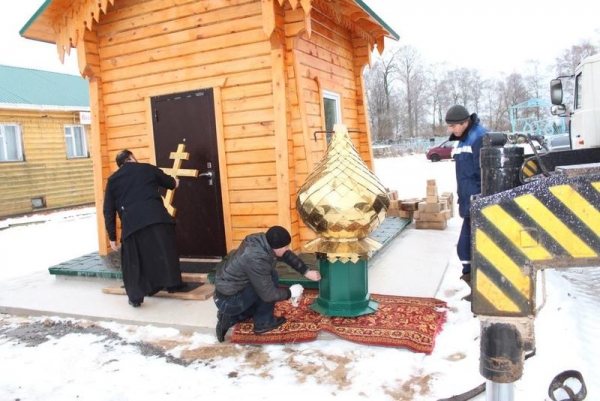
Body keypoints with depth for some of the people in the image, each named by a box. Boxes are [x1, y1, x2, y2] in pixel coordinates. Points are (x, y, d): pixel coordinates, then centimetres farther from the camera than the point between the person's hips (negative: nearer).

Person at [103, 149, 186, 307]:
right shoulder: (148, 168, 18)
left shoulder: (112, 180, 20)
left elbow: (109, 211, 15)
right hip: (156, 217, 0)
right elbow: (170, 183, 33)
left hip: (132, 223, 1)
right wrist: (175, 182, 59)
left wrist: (112, 237, 18)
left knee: (134, 260, 11)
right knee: (165, 251, 13)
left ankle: (135, 296, 12)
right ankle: (173, 284, 21)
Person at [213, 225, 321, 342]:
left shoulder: (263, 240, -8)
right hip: (229, 301, -9)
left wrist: (306, 272, 8)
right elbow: (268, 294, -24)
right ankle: (263, 323, 0)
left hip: (227, 289, 9)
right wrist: (290, 292, -9)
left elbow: (287, 255, 9)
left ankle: (228, 318, 17)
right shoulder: (256, 259, -32)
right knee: (272, 277, -15)